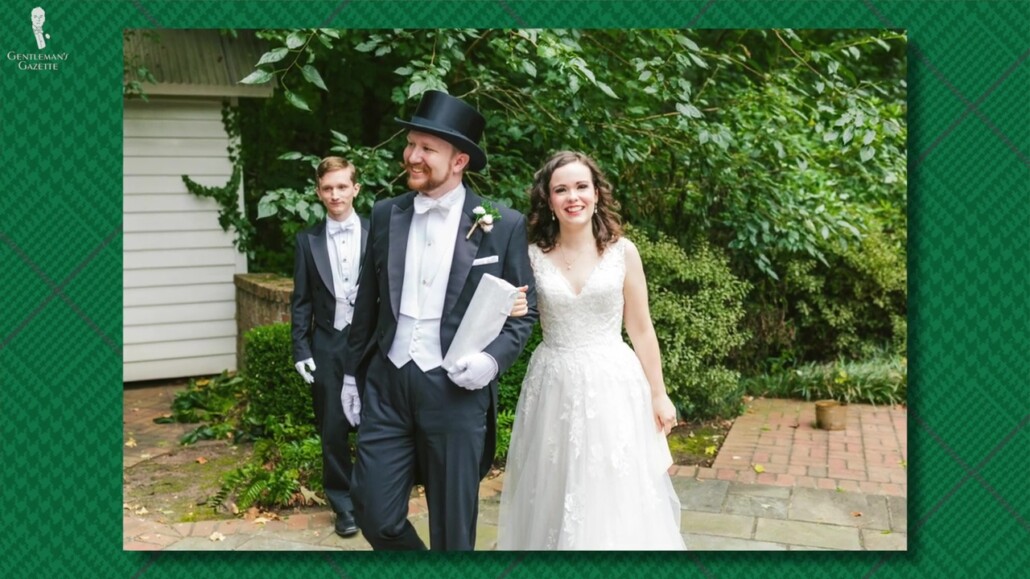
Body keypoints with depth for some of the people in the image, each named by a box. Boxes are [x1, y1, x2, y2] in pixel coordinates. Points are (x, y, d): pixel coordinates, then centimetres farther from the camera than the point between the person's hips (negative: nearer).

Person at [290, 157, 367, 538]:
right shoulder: (308, 240, 5)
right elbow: (301, 301, 6)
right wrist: (301, 350, 0)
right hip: (327, 348, 2)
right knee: (333, 431, 8)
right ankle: (344, 505, 23)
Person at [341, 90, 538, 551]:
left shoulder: (503, 225, -4)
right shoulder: (385, 215, 6)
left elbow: (524, 309, 2)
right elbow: (367, 302, 13)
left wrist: (493, 358, -15)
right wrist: (352, 373, 15)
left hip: (456, 390, -3)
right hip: (386, 385, 3)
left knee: (453, 526, 9)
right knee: (376, 515, 5)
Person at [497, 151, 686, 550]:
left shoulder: (622, 251, -2)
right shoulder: (533, 256, -1)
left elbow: (641, 329, 3)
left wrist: (658, 394, 4)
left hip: (613, 383, 0)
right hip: (555, 387, 1)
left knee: (616, 497, 5)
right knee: (557, 497, 10)